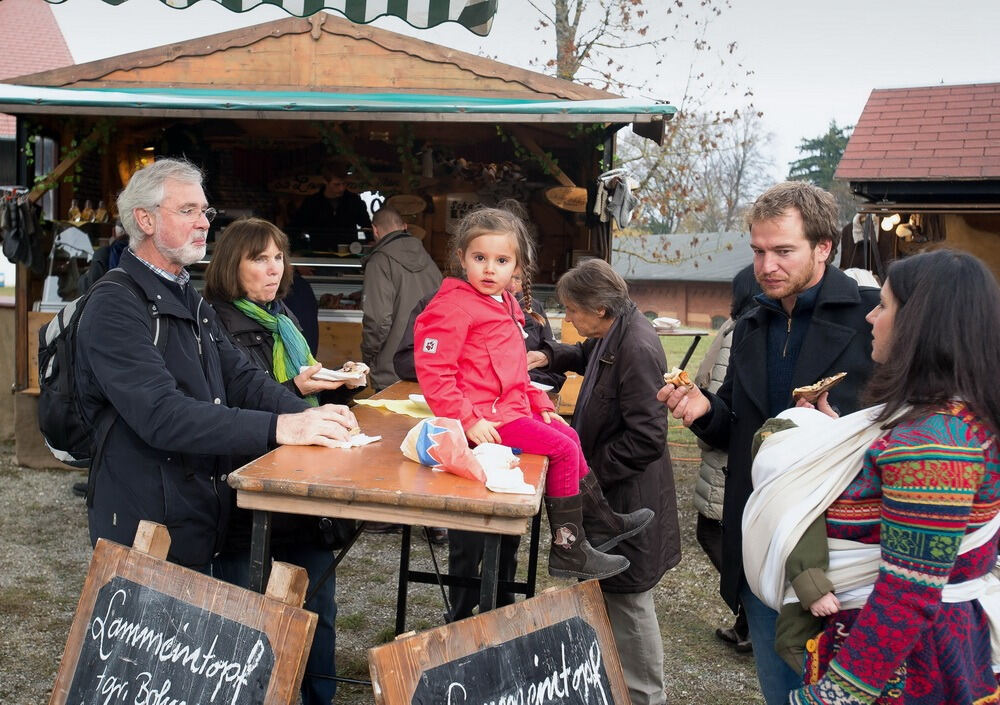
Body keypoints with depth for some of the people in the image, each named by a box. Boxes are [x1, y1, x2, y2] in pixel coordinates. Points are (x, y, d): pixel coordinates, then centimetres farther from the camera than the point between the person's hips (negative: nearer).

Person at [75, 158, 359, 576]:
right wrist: (277, 428, -37)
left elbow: (240, 378, 4)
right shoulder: (114, 309, -17)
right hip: (147, 530, -8)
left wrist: (307, 415, -14)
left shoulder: (188, 299, 14)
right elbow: (162, 415, -30)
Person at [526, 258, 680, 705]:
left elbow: (646, 437, -27)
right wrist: (551, 356, 14)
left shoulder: (637, 349, -27)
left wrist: (592, 473, -19)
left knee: (627, 598, 6)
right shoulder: (613, 334, 2)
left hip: (628, 498, -10)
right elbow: (590, 358, 29)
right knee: (610, 588, 22)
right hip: (610, 488, 10)